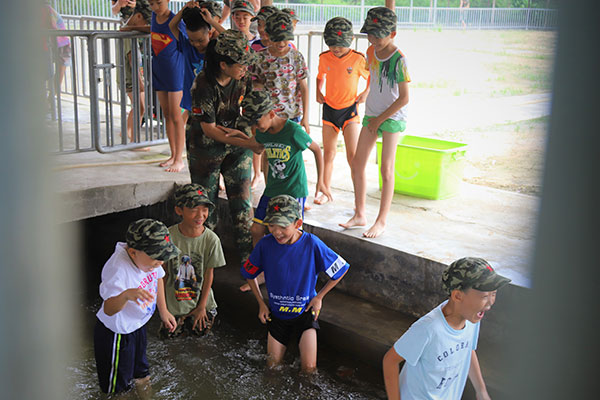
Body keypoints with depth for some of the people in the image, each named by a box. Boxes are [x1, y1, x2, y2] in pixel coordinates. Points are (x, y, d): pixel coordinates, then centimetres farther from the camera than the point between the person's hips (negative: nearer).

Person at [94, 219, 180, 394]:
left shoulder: (149, 256, -16)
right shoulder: (117, 269, -38)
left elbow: (157, 278, 6)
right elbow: (109, 310, -42)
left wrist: (163, 311, 11)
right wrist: (126, 295, -62)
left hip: (138, 324, 7)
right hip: (117, 332, -7)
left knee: (139, 364, 32)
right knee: (116, 385, 14)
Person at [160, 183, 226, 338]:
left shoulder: (211, 239, -19)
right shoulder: (168, 236, -20)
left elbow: (209, 274, -8)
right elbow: (163, 273, -8)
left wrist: (202, 307, -3)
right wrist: (163, 305, -3)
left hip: (199, 298, 0)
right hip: (174, 301, 0)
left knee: (198, 331, 12)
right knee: (169, 334, 10)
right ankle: (181, 318, 40)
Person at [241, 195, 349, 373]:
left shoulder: (311, 243, -22)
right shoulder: (265, 244, -17)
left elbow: (341, 269, -8)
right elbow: (249, 273, 3)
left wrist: (319, 297, -5)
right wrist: (261, 303, 2)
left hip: (305, 310, -2)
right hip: (277, 313, 2)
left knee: (309, 368, -7)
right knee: (273, 365, 8)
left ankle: (303, 342, 22)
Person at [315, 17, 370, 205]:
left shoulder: (358, 59, -11)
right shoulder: (324, 58, -1)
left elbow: (372, 76, 6)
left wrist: (366, 92, -8)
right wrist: (318, 91, 3)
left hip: (349, 109, -3)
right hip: (329, 108, 3)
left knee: (353, 155, -9)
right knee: (328, 153, 11)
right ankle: (326, 192, 24)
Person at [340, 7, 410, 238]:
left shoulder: (399, 60, -17)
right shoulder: (371, 52, 4)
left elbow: (404, 98, -16)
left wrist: (380, 119, -10)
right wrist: (372, 116, 16)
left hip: (392, 117, -7)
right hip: (371, 115, 7)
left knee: (386, 169, -5)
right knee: (357, 164, 5)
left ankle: (381, 221, 5)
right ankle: (360, 215, 18)